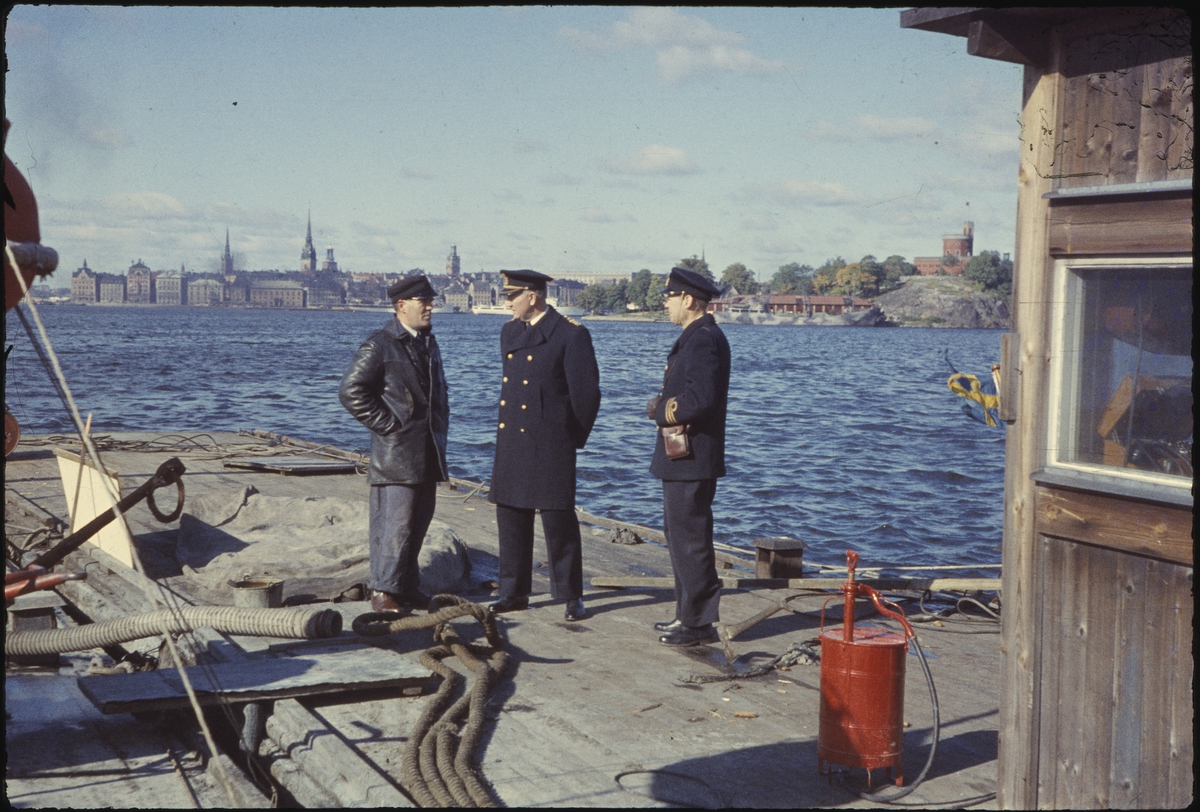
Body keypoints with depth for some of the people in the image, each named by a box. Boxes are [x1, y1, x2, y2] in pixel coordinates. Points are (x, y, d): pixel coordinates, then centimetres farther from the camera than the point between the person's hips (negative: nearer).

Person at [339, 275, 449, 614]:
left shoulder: (429, 344, 17)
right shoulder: (379, 346, -9)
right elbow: (351, 391, -13)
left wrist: (440, 427, 16)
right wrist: (388, 424, -14)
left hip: (427, 455, 8)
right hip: (396, 455, -8)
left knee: (419, 519, 12)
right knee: (395, 521, -9)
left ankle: (407, 585, 23)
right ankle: (383, 591, 0)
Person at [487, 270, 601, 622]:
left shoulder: (572, 334, -9)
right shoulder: (509, 331, 12)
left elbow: (587, 391, -7)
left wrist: (574, 438, -1)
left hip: (550, 444, -6)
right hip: (511, 441, 7)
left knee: (559, 519, -2)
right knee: (510, 517, 10)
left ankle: (572, 596, 9)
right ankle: (514, 593, 20)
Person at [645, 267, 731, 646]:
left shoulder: (704, 339, -17)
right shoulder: (697, 337, 16)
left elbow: (702, 399, -27)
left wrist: (662, 412, -13)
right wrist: (664, 404, 7)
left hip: (691, 459, -11)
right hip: (683, 458, 11)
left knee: (690, 538, -5)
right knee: (679, 535, 17)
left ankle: (699, 622, 3)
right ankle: (688, 613, 26)